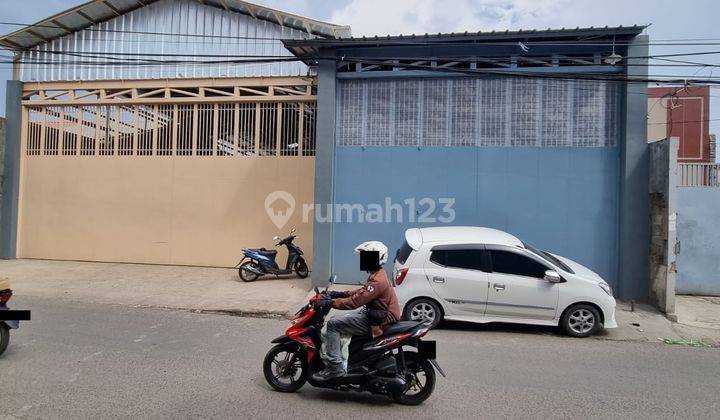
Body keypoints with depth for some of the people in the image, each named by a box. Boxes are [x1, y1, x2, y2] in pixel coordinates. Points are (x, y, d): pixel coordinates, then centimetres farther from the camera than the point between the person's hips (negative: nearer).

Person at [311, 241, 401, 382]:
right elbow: (362, 291, 21)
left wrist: (330, 302, -23)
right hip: (373, 313, 11)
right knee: (338, 320, 19)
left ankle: (335, 367, -13)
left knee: (333, 324, -14)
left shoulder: (377, 281, -23)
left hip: (377, 321, -11)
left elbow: (355, 301, -28)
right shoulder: (377, 275, 10)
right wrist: (341, 294, 11)